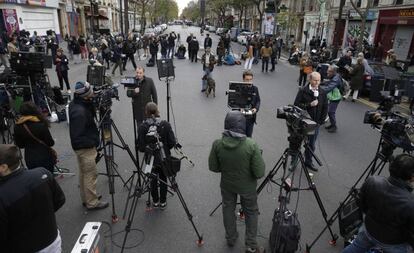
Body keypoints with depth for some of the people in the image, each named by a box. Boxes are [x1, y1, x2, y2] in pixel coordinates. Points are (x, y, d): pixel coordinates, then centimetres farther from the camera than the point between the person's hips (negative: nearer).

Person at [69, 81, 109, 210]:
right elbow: (77, 138, -26)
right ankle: (92, 203, 20)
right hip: (85, 148, -10)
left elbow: (91, 115, 10)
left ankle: (85, 199, 36)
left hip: (82, 147, 10)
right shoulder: (79, 112, -30)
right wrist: (93, 142, -17)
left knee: (84, 174, 21)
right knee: (90, 175, 5)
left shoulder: (76, 103, -2)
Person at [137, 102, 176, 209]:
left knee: (153, 179, 20)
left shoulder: (142, 127, -14)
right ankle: (163, 202, 28)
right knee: (163, 179, 18)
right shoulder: (165, 124, -13)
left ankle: (155, 201, 32)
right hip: (164, 157, 0)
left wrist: (147, 149, 9)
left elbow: (141, 147, -13)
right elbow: (172, 142, -12)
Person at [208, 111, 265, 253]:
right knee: (251, 213, 22)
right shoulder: (251, 145, -29)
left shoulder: (217, 144, -23)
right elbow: (260, 173, -22)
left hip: (226, 185, 2)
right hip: (247, 186, -2)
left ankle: (230, 239, 44)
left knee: (228, 209, 26)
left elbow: (213, 167, -9)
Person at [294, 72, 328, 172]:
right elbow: (296, 105, -13)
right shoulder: (303, 91, -9)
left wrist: (321, 121, 3)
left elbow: (325, 108, 9)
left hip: (315, 123, 3)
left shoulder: (322, 92, 3)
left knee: (311, 144, 13)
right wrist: (309, 105, -23)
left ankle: (308, 161, 29)